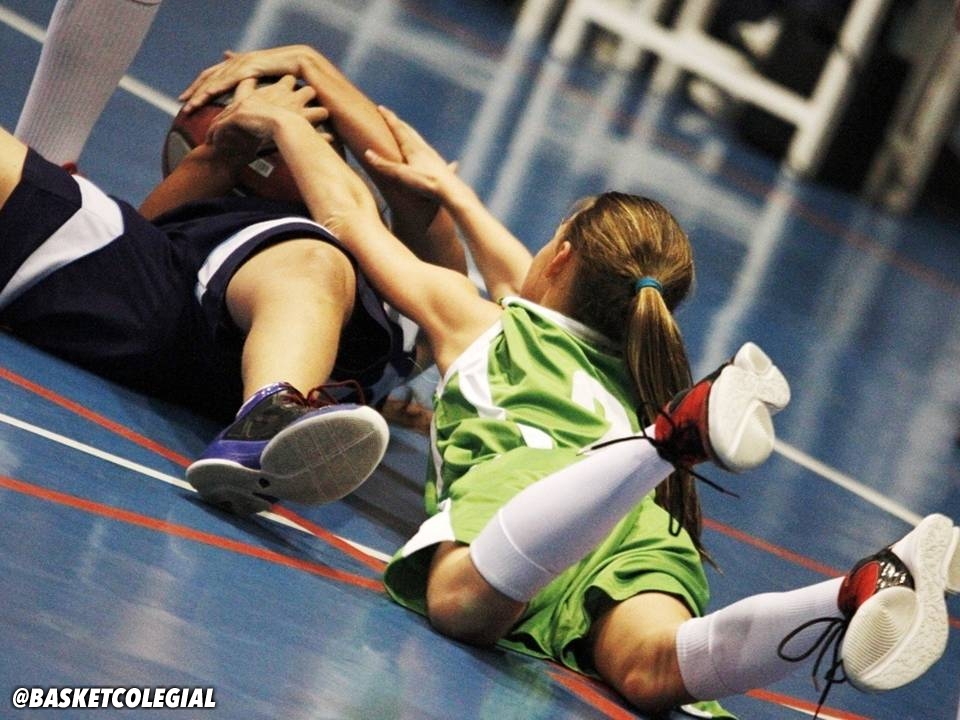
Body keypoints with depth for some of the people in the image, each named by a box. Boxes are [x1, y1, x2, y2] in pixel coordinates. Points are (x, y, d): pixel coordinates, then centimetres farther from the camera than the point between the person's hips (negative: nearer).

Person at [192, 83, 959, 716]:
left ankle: (673, 434, -53)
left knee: (464, 598, -38)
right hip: (647, 531, 4)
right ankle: (867, 594, -53)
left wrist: (286, 122, 56)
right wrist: (448, 186, 76)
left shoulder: (465, 315, 31)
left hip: (524, 468, -4)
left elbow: (352, 214, 40)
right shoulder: (624, 359, 44)